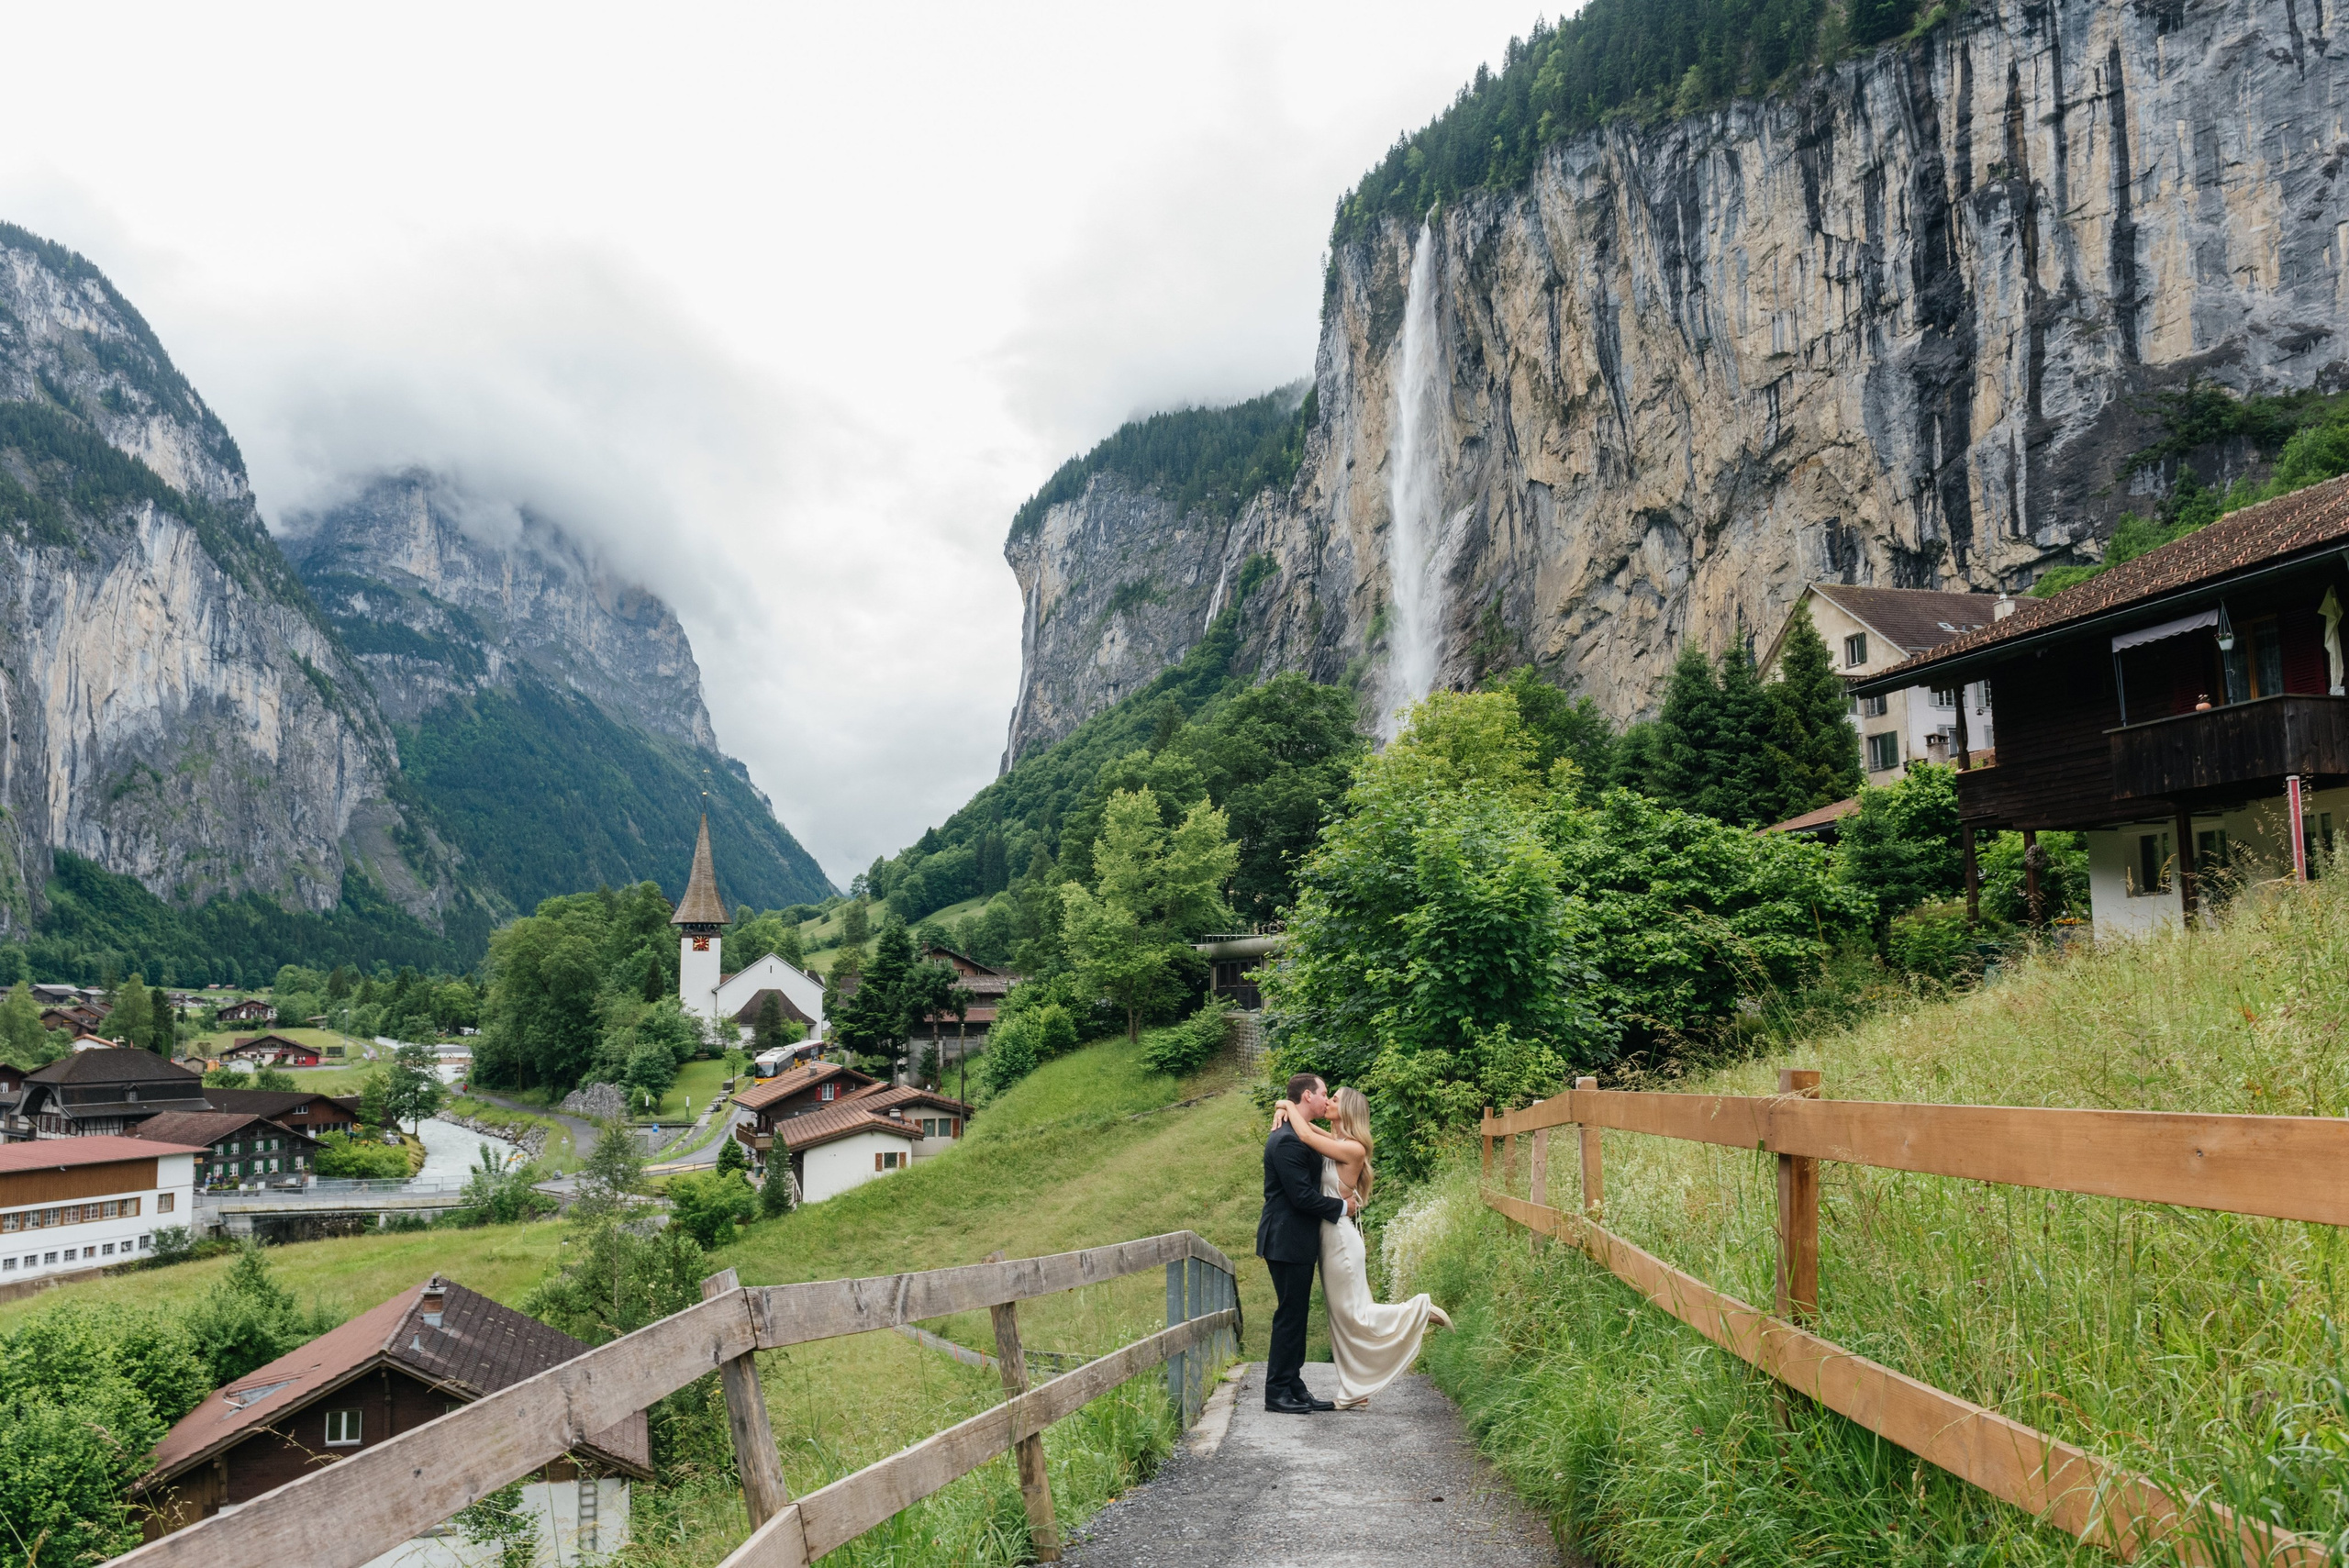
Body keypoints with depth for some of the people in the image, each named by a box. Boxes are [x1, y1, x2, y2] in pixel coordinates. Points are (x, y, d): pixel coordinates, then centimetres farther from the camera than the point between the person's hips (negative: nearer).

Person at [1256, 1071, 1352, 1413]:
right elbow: (1302, 1195, -22)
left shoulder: (1297, 1136, 14)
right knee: (1289, 1315, -4)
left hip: (1297, 1243, 10)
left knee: (1296, 1315, 13)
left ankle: (1294, 1388, 20)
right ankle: (1277, 1393, 3)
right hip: (1288, 1241, -10)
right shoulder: (1287, 1141, -20)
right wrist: (1341, 1207, -11)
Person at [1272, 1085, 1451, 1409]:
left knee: (1353, 1315, 0)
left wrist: (1289, 1108, -11)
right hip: (1330, 1237, 9)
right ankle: (1354, 1393, 16)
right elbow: (1305, 1125, 17)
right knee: (1342, 1319, 11)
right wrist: (1283, 1110, -5)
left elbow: (1306, 1135, -26)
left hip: (1341, 1237, -9)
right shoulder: (1334, 1141, 7)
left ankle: (1420, 1309, 10)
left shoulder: (1353, 1149, -17)